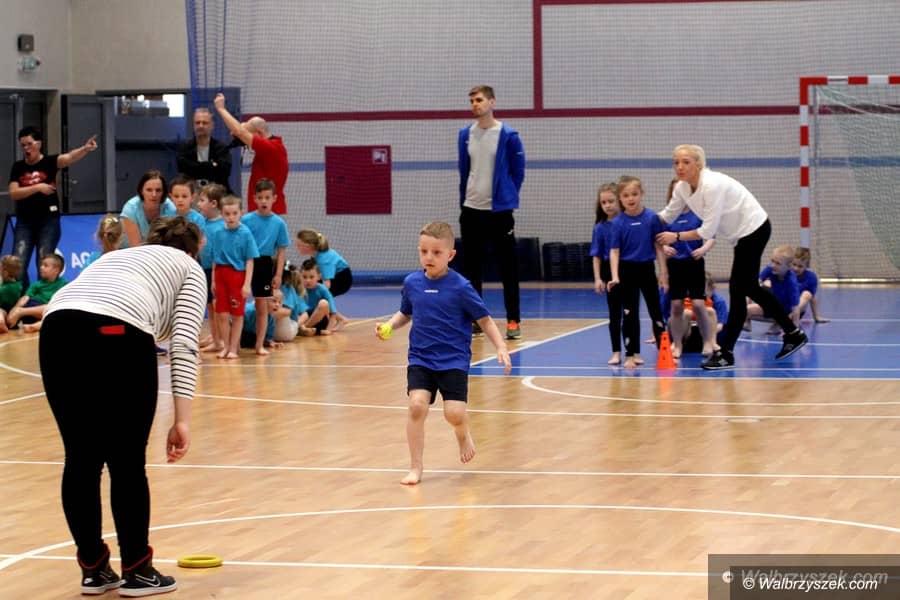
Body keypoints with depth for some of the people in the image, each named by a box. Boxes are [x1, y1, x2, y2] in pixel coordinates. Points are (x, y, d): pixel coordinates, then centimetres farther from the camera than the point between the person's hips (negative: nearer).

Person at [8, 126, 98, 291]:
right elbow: (13, 193, -4)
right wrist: (37, 187, -16)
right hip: (24, 222, 3)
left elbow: (69, 158, -21)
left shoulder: (50, 162, -1)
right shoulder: (18, 167, 7)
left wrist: (85, 149, -41)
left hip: (48, 220, -2)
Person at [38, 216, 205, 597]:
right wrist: (182, 420, 3)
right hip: (118, 335, -5)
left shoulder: (116, 256, 39)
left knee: (81, 460, 16)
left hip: (57, 329, 5)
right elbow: (183, 345, 8)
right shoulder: (188, 268, 25)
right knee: (127, 463, 8)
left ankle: (93, 569, 24)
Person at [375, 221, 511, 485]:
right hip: (420, 358, 3)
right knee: (417, 405, -18)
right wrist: (388, 326, 0)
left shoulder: (460, 287, -9)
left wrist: (501, 348, -12)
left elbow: (485, 320, -2)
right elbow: (405, 313, 20)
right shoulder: (412, 283, 2)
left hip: (454, 360, -3)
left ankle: (464, 435, 26)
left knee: (454, 412, -14)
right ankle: (416, 467, -6)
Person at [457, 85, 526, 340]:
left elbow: (518, 171, 1)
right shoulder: (465, 135, 6)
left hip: (499, 211, -4)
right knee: (471, 267, 6)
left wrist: (508, 198, 4)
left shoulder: (508, 136, -5)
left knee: (508, 267, 0)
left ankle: (513, 321, 5)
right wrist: (464, 200, 12)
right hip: (471, 211, 4)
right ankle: (474, 319, 13)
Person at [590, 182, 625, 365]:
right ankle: (616, 353, 12)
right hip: (611, 272, 1)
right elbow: (597, 255, 2)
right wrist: (597, 278, -3)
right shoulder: (600, 227, -2)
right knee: (615, 315, 7)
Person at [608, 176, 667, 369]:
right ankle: (632, 354, 10)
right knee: (630, 314, 4)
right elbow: (614, 251, -5)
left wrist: (663, 273, -1)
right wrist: (615, 277, -15)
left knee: (656, 311, 7)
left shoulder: (652, 218, -6)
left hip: (647, 269, 1)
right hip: (627, 270, -1)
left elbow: (659, 246, -1)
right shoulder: (619, 222, -7)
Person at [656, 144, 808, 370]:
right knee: (748, 287, 15)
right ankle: (793, 334, 26)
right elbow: (667, 216, 13)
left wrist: (676, 237, -19)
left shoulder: (712, 186, -28)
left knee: (738, 289, -9)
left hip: (754, 228, -9)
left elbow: (707, 231, -26)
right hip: (742, 233, 9)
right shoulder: (682, 188, -3)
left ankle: (725, 353, -6)